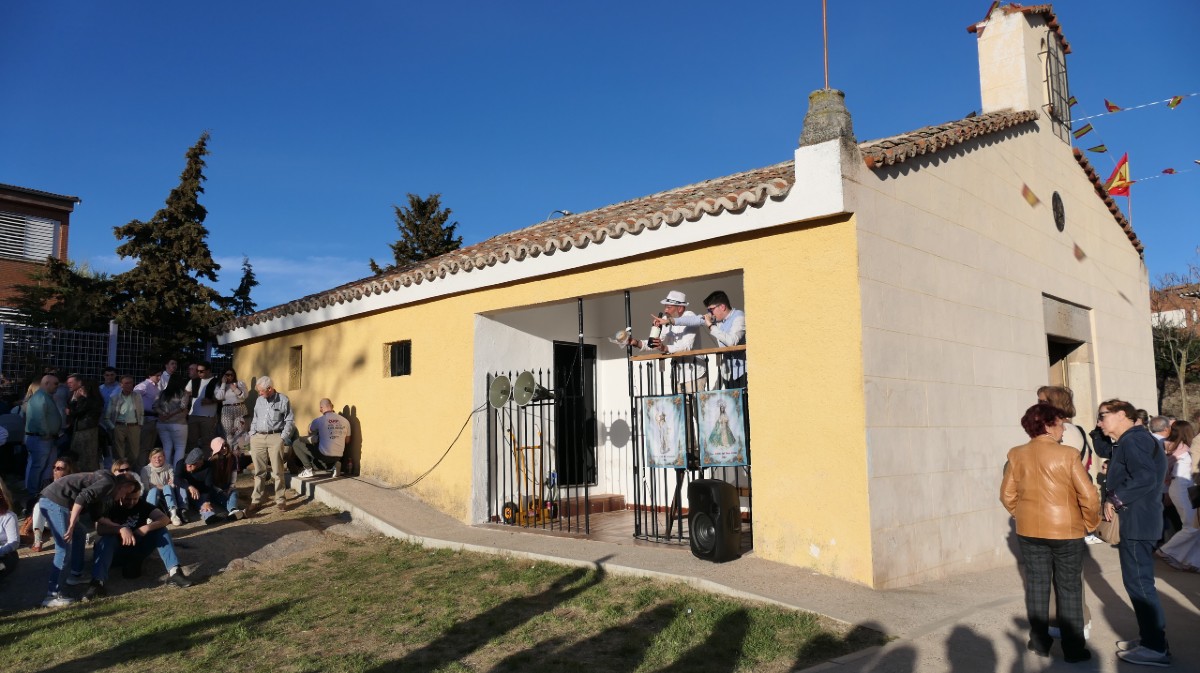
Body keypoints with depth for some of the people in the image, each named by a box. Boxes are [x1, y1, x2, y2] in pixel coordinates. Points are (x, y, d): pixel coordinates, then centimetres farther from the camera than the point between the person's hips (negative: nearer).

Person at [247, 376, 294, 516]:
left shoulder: (283, 400, -2)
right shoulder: (259, 400, 13)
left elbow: (290, 421, -2)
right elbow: (255, 419, 20)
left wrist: (283, 437, -9)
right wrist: (252, 435, 10)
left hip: (275, 438, -4)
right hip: (258, 438, 4)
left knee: (277, 471, -1)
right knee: (259, 472, 6)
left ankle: (281, 500, 7)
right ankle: (256, 501, 11)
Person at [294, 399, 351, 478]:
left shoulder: (319, 420, -10)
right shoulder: (345, 421, 0)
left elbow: (310, 431, 11)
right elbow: (347, 440, 12)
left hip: (324, 455, -5)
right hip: (338, 457, 5)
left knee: (296, 443, 9)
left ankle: (308, 469, 3)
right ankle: (334, 465, 10)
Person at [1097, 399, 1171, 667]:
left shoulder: (1133, 439, -15)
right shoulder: (1131, 439, 18)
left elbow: (1145, 477, -26)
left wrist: (1114, 500, -18)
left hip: (1138, 521, -11)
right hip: (1137, 519, 11)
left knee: (1138, 582, -5)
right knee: (1139, 581, 16)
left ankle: (1155, 648, 1)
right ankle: (1150, 637, 24)